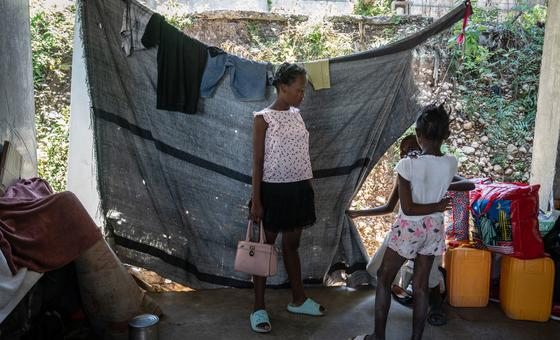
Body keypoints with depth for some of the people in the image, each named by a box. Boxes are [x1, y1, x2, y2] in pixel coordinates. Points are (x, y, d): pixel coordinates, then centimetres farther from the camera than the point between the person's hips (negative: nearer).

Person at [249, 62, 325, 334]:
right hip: (274, 190, -6)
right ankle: (259, 308, 15)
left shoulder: (296, 114, 8)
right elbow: (257, 162, -11)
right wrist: (256, 201, -13)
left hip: (298, 189, 6)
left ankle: (298, 300, 30)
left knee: (292, 244, 17)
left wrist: (309, 189, 14)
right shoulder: (263, 118, -11)